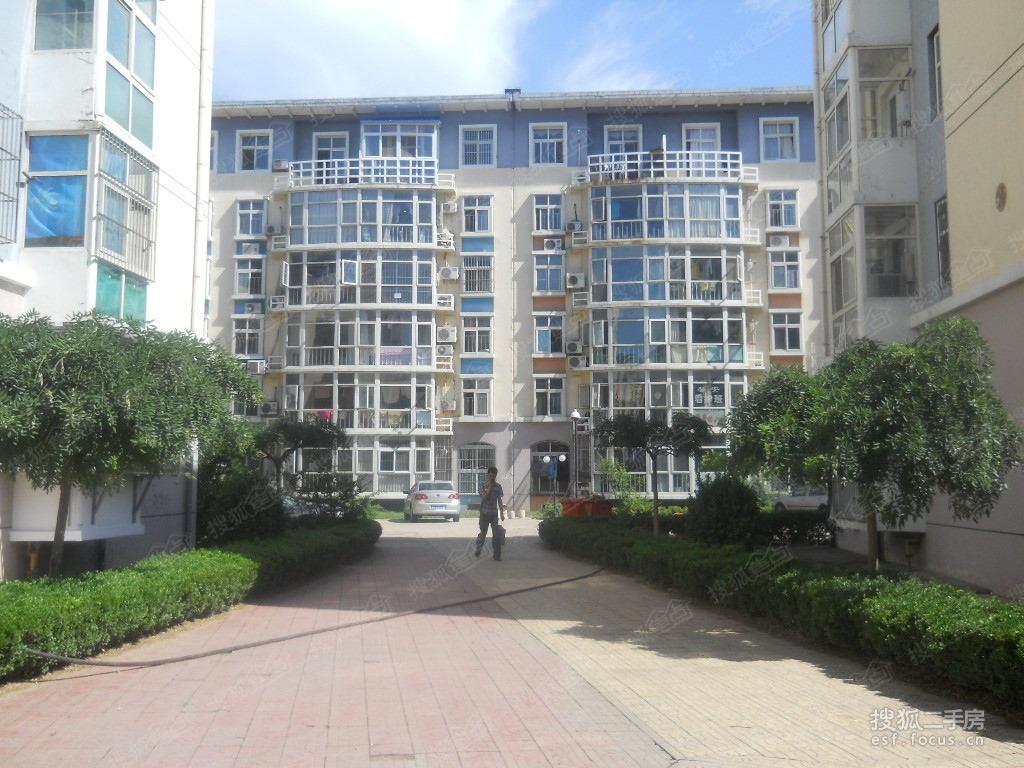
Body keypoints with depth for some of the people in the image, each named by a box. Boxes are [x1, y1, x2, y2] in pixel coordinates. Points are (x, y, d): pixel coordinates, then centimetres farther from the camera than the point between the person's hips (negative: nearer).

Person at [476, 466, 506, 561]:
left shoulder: (498, 486, 3)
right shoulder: (483, 485, -5)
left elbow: (500, 500, 7)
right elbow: (486, 497, -18)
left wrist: (502, 513, 3)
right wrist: (490, 486, -21)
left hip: (494, 513, 2)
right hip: (484, 513, -2)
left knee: (497, 534, -4)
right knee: (483, 533, 7)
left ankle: (497, 555, 1)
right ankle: (478, 550, 29)